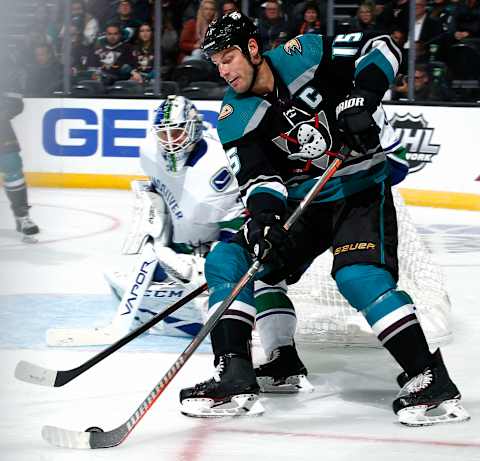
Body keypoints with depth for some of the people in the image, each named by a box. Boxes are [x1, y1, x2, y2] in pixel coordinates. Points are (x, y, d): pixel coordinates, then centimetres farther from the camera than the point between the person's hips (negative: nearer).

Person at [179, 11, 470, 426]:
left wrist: (361, 97, -27)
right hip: (301, 201, 6)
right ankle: (234, 377, -7)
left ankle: (433, 381, -24)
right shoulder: (234, 118, -4)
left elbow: (381, 49, -11)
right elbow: (258, 177, -12)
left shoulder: (303, 55, -14)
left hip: (361, 191, -5)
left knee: (359, 276, -27)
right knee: (226, 260, -7)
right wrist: (263, 217, -32)